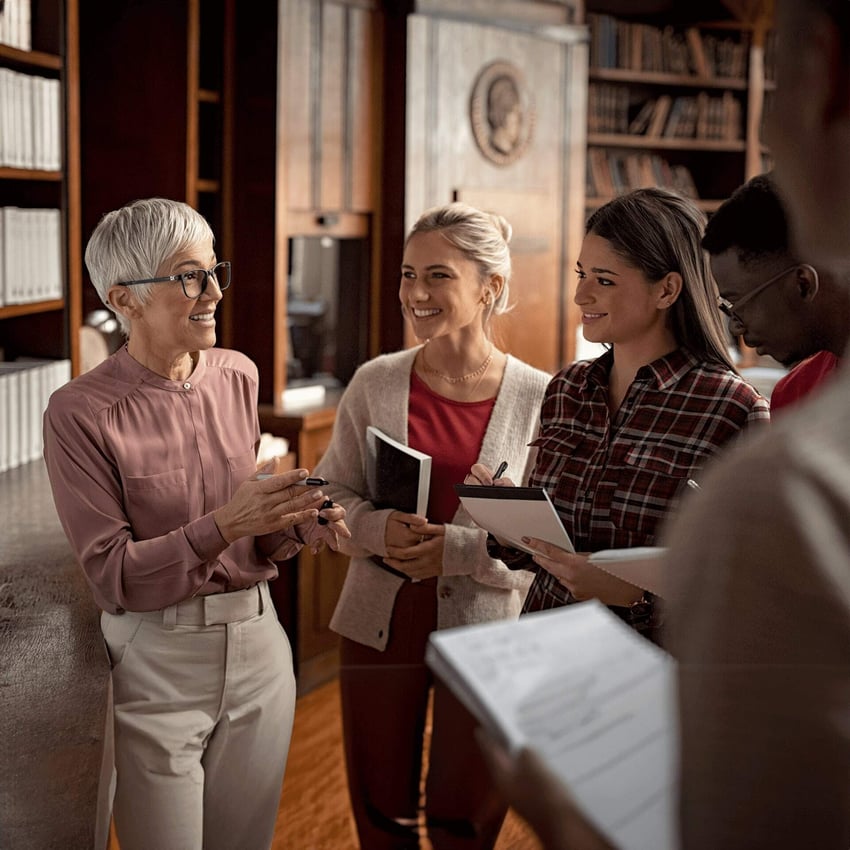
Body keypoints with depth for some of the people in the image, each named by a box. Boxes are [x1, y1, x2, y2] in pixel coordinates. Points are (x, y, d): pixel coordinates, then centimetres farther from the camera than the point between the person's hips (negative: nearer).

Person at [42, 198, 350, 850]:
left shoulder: (238, 376, 3)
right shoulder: (80, 412, -13)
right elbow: (112, 575, -15)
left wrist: (296, 527, -8)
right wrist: (224, 526, -26)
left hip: (258, 643, 5)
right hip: (157, 658, -5)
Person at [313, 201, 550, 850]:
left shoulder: (537, 398, -9)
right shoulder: (375, 383, -2)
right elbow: (332, 494, 3)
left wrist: (460, 550, -22)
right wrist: (380, 531, -17)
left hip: (484, 629, -2)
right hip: (380, 624, 2)